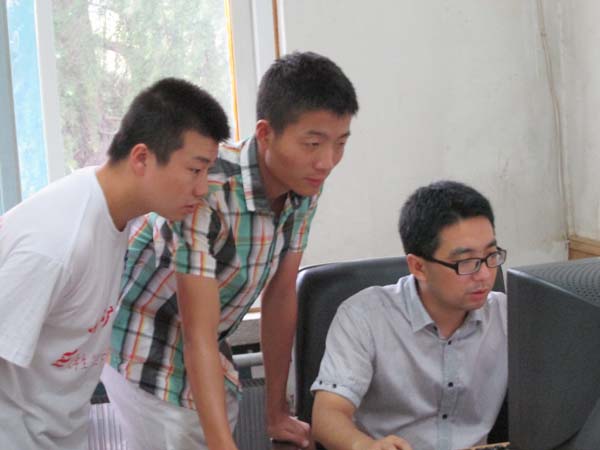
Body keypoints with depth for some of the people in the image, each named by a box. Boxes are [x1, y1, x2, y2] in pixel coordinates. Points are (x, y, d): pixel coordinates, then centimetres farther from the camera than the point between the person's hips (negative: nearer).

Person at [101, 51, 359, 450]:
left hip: (212, 357, 7)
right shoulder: (206, 190, -33)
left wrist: (277, 412, 3)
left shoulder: (305, 184, -11)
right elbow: (198, 336, -31)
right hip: (145, 351, -6)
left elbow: (280, 296, -1)